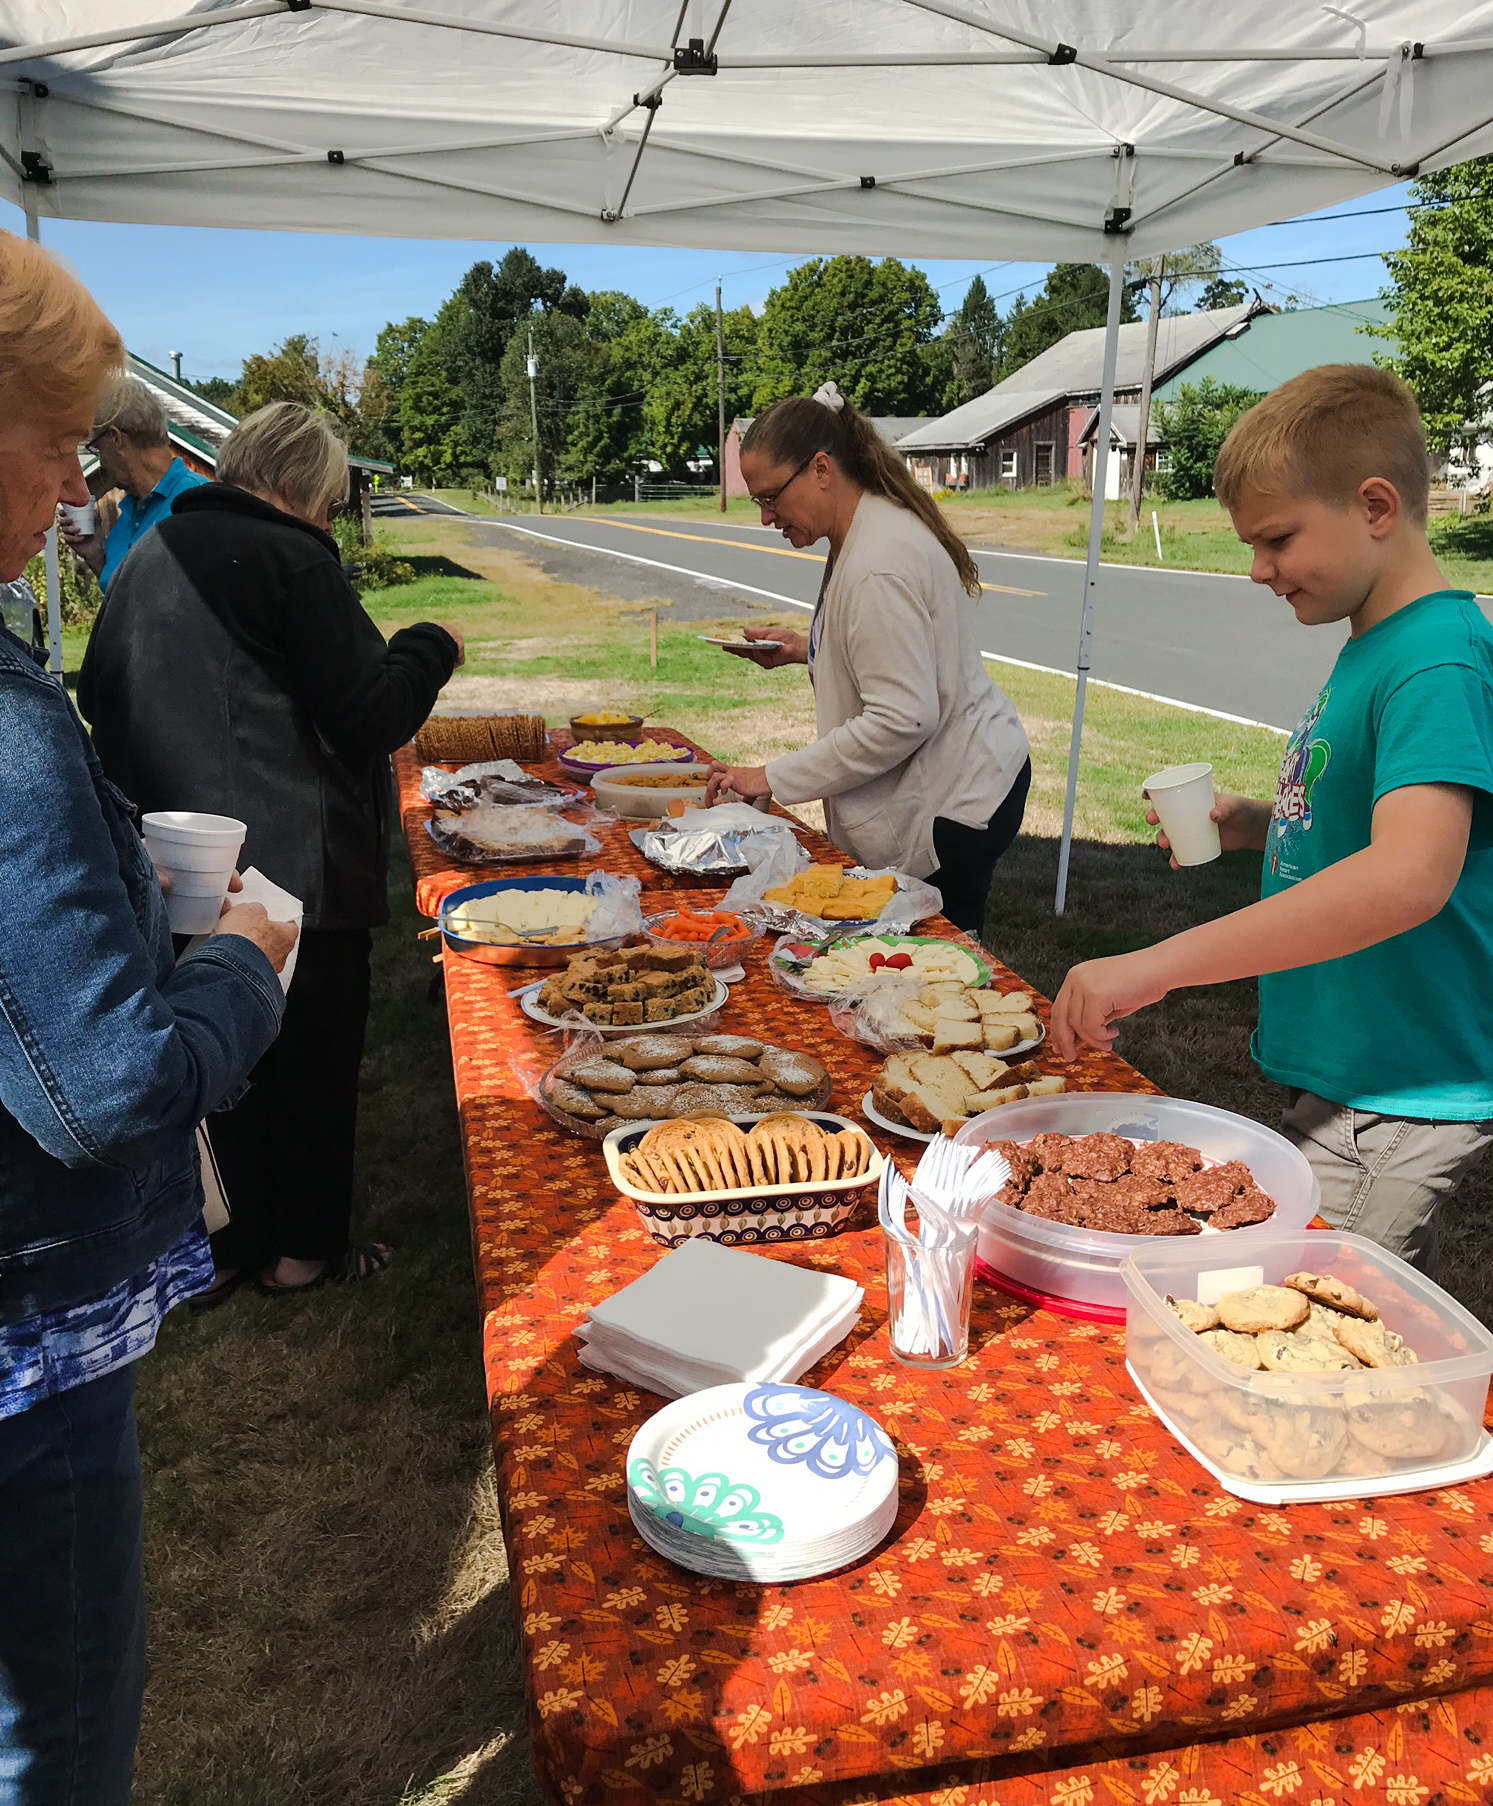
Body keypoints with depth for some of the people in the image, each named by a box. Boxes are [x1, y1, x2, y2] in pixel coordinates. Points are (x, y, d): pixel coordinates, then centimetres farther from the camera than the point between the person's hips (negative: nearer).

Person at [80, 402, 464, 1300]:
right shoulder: (291, 560, -15)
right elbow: (371, 717, -17)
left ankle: (221, 1245, 31)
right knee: (314, 1055, 10)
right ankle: (305, 1248, 24)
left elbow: (100, 694, 17)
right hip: (294, 861, -7)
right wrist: (430, 646, -1)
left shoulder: (150, 555, 9)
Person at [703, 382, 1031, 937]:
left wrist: (774, 778, -21)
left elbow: (901, 720, -27)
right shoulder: (867, 532, 11)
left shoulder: (880, 563, -23)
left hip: (954, 800, -10)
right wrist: (805, 649, 11)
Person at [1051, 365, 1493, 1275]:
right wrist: (1251, 824, 2)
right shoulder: (1374, 649, 11)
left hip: (1396, 1105, -9)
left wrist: (1155, 964, -40)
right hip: (1349, 1077, 9)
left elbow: (1411, 874, -36)